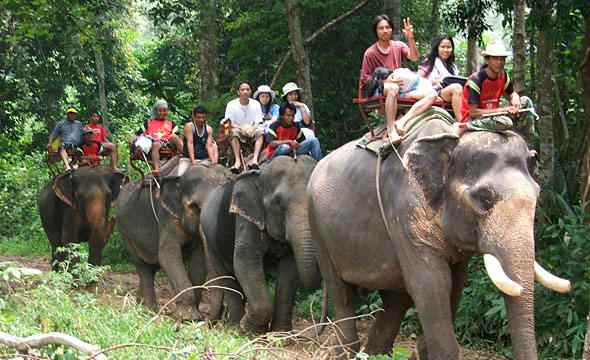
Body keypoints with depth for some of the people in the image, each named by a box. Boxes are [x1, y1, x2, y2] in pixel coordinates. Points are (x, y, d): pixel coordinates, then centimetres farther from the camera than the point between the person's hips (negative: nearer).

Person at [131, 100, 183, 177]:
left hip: (169, 144, 1)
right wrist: (132, 138, -1)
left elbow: (178, 137, 16)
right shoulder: (148, 123, 30)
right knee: (155, 144, -37)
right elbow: (138, 134, 21)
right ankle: (156, 168, -60)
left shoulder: (171, 124, 30)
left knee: (174, 137, -31)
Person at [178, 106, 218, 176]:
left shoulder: (209, 129, 8)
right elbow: (190, 143, -14)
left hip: (203, 159, 3)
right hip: (187, 159, -3)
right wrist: (193, 161, -24)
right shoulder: (189, 126, -5)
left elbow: (209, 146, -1)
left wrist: (213, 161, -17)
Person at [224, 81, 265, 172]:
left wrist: (251, 130, -25)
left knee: (260, 131, -29)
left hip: (251, 133, 2)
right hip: (239, 133, -2)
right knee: (234, 131, -34)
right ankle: (238, 161, -42)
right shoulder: (231, 105, -3)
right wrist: (241, 128, -25)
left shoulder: (256, 104, 3)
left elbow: (257, 123, -2)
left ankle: (255, 159, -42)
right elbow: (230, 124, -5)